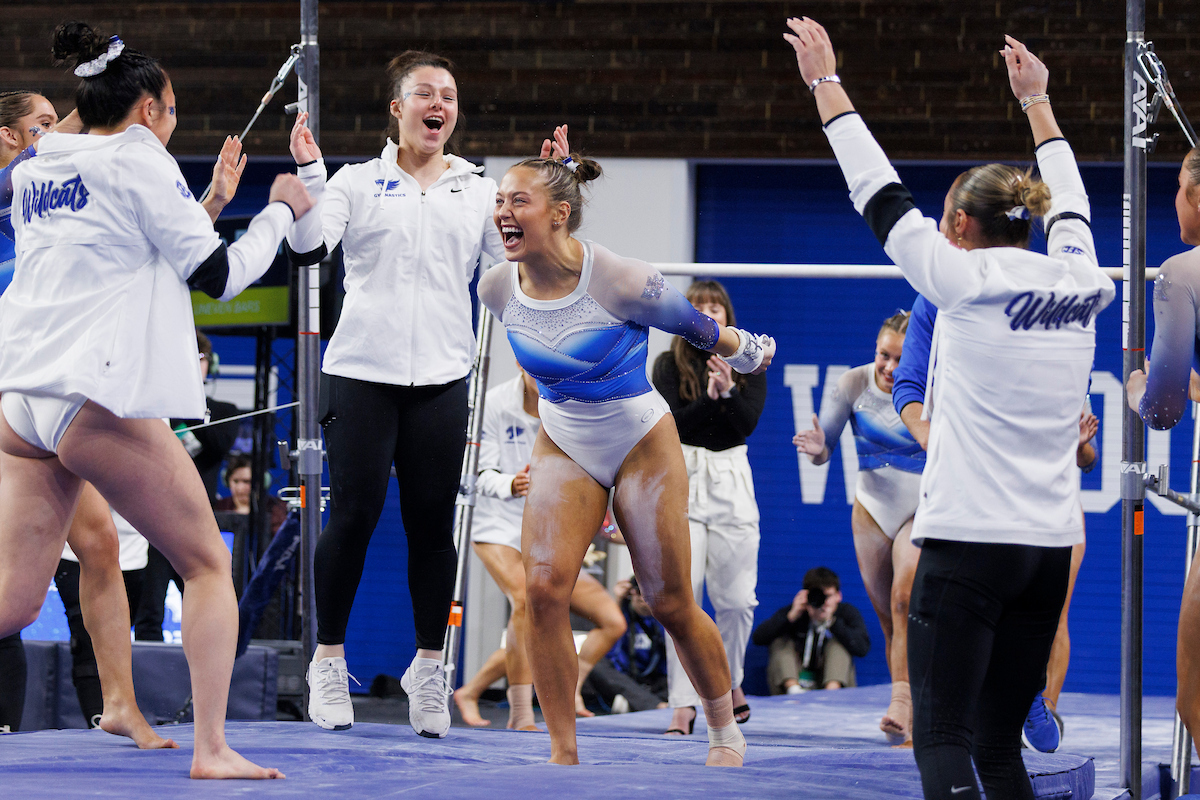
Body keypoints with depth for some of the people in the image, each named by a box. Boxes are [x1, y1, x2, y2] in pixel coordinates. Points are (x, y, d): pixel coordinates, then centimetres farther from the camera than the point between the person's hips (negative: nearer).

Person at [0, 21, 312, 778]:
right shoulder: (137, 159, -3)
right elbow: (219, 275, -2)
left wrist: (207, 203, 32)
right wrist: (280, 211, 13)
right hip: (101, 402, -7)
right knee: (209, 565, 7)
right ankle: (212, 750, -2)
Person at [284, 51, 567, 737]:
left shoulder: (479, 191, 13)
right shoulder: (358, 183, 6)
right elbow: (309, 249, -5)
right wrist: (308, 176, -16)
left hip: (441, 378, 2)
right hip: (361, 372, -2)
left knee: (434, 525, 1)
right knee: (354, 515, -5)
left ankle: (429, 669, 11)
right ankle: (330, 662, 8)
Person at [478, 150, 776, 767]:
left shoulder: (619, 281, -28)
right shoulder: (498, 288, -11)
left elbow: (698, 328, -8)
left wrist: (746, 352, 8)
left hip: (642, 443, -4)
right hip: (561, 444, 4)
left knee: (670, 604, 2)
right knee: (543, 588, -16)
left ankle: (725, 731, 27)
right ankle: (563, 754, -7)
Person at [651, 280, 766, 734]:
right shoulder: (670, 365, 4)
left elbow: (748, 424, -6)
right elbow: (670, 423, -8)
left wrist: (728, 391, -23)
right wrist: (709, 397, -22)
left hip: (730, 479, 1)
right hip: (681, 479, -1)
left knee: (735, 598, 2)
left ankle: (729, 681, 27)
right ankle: (683, 703, -8)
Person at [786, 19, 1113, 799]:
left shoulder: (967, 278, -7)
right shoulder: (1079, 282, 7)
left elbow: (881, 194, 1)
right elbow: (1069, 208, 28)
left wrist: (827, 83, 12)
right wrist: (1035, 100, 42)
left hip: (968, 541, -6)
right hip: (1050, 549, 6)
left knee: (942, 737, -7)